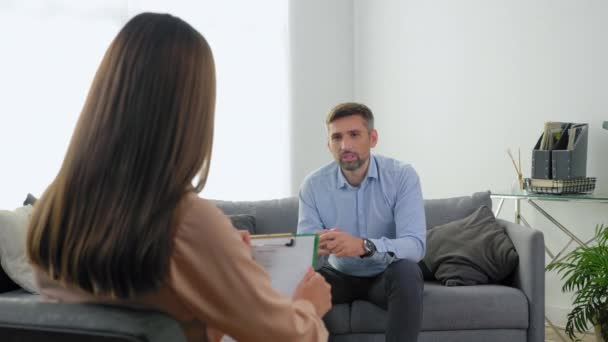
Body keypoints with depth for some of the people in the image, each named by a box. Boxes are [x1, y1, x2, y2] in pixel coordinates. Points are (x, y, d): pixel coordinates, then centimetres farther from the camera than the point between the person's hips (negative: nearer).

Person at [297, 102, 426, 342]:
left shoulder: (402, 176, -18)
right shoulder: (313, 185, -12)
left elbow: (415, 246, -29)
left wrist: (365, 246, -48)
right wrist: (314, 248, -41)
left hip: (385, 276, -1)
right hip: (340, 275, 2)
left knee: (407, 271, -34)